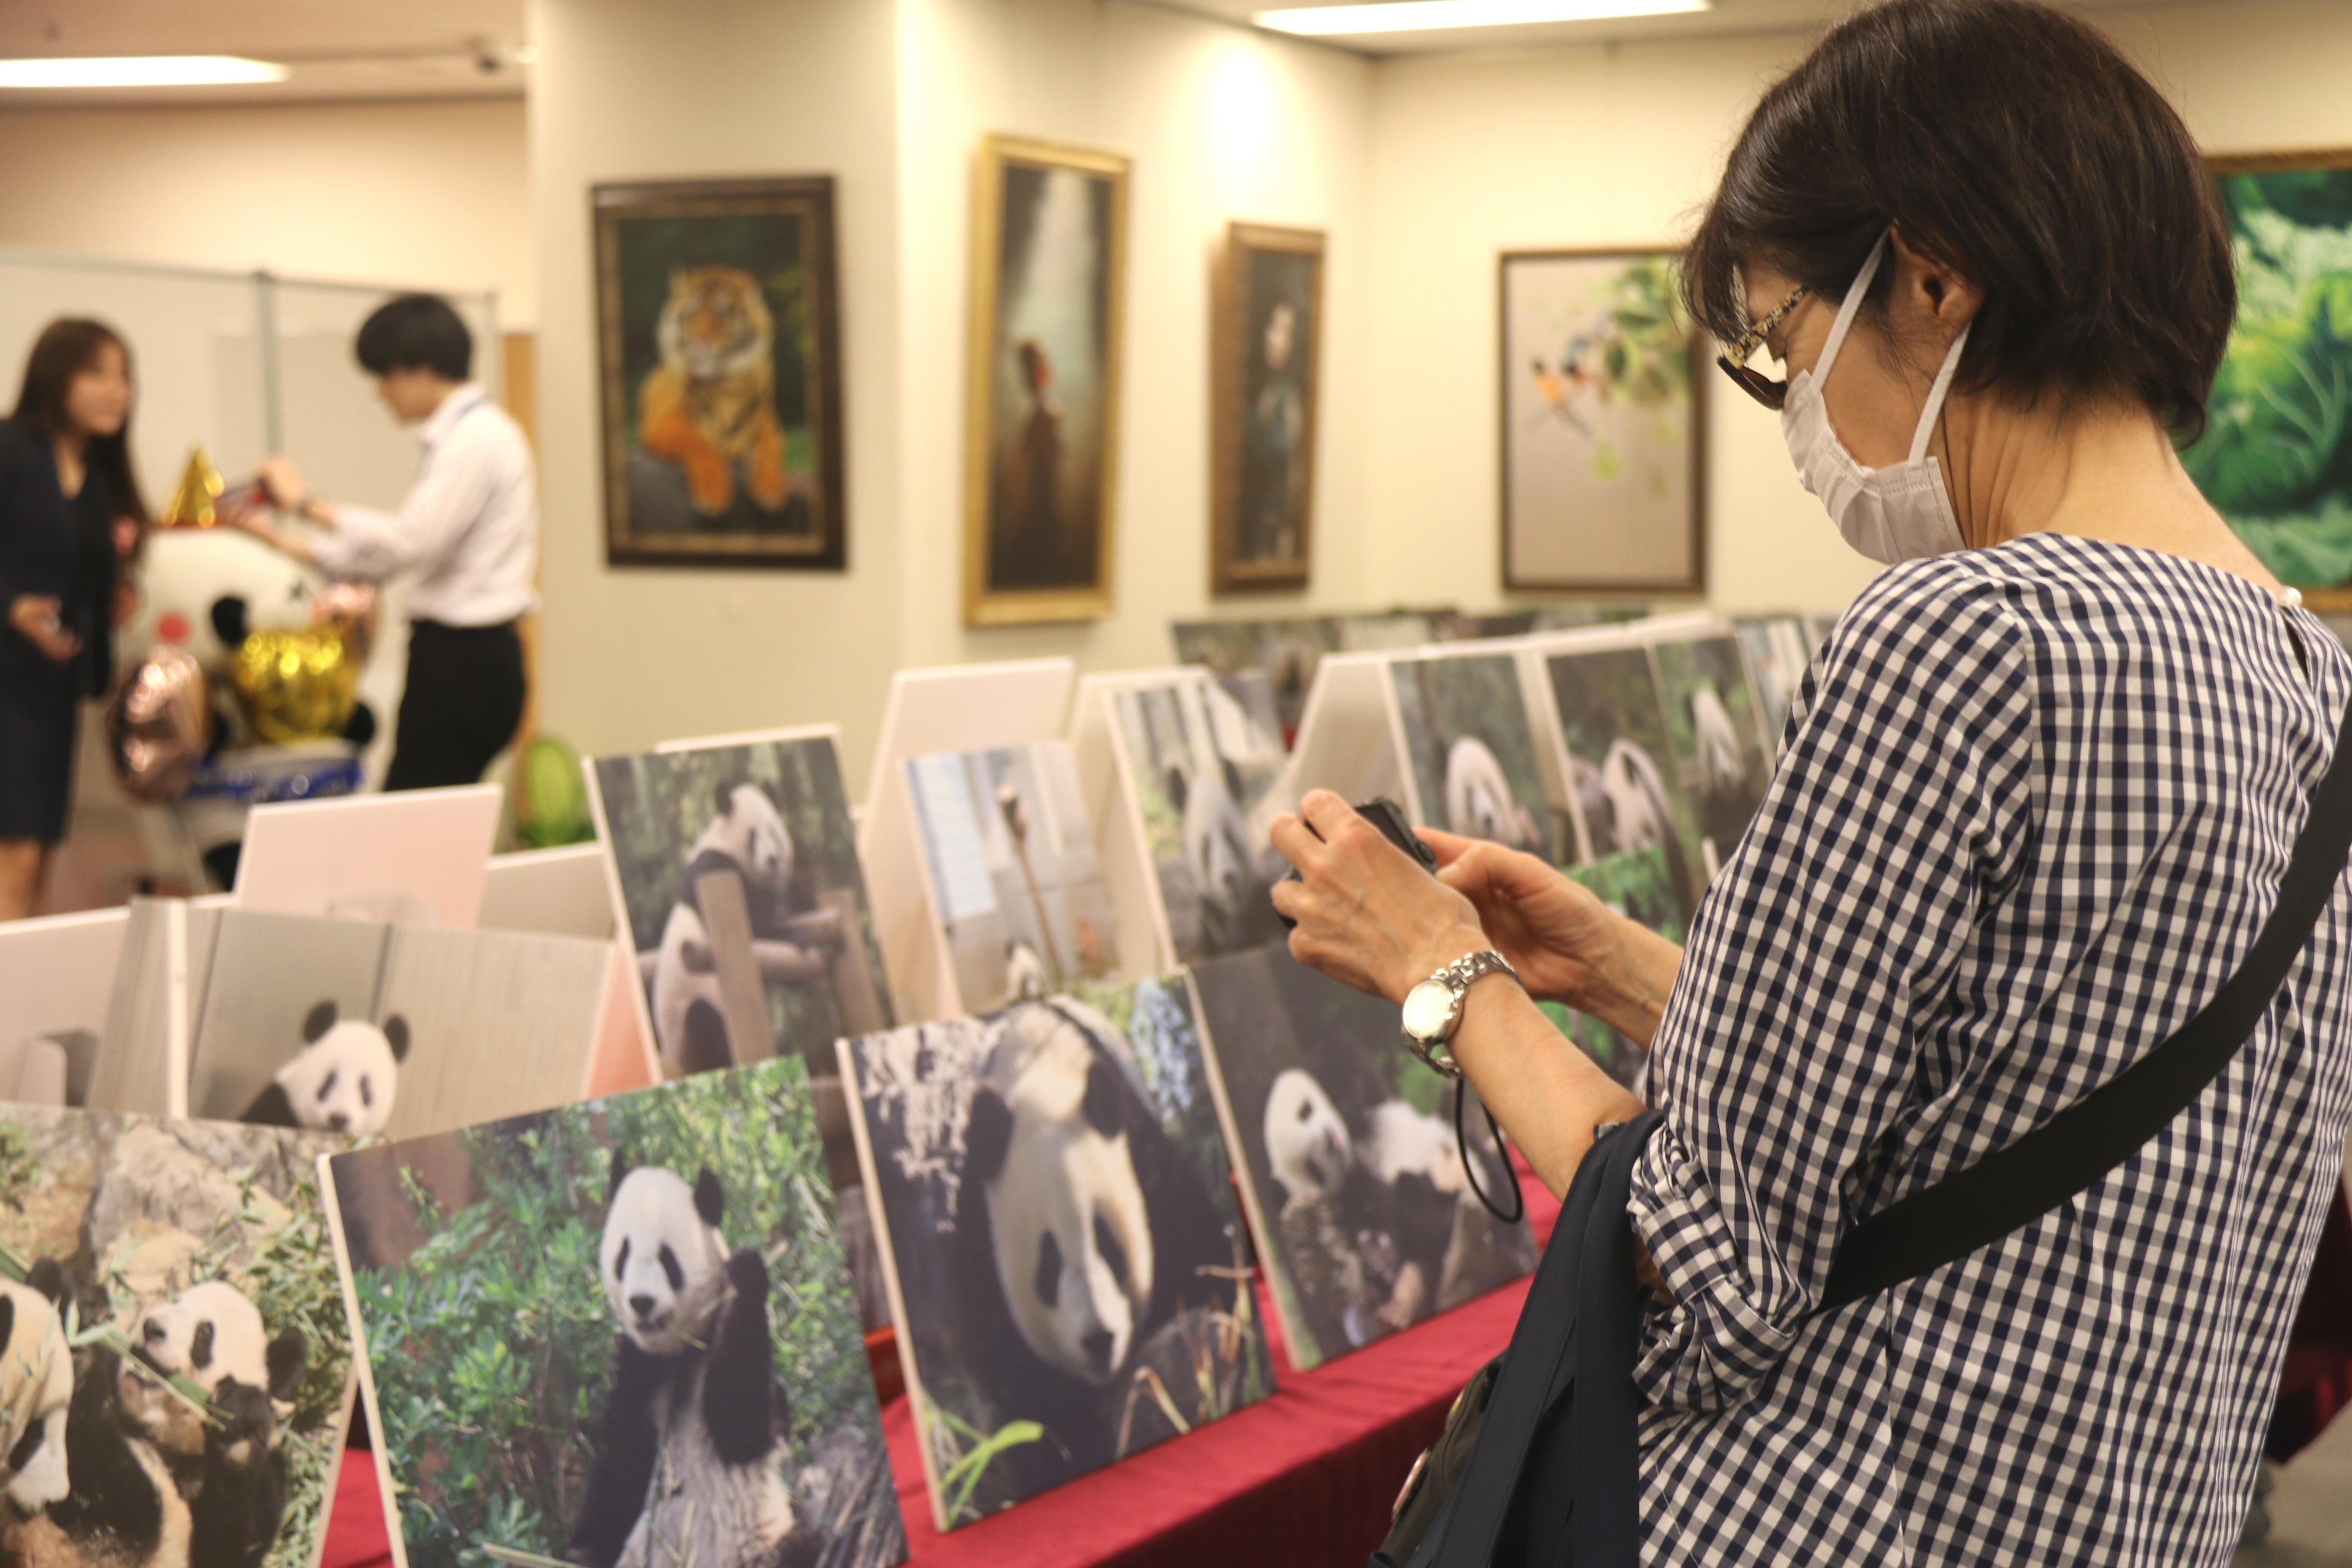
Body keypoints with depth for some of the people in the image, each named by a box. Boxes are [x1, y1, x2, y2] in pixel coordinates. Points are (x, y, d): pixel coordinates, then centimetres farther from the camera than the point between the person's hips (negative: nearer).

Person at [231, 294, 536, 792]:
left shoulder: (479, 437, -13)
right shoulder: (458, 436, 18)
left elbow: (409, 542, -21)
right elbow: (380, 558, 18)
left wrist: (308, 503, -12)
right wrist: (278, 536, 15)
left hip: (463, 659, -9)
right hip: (457, 654, 9)